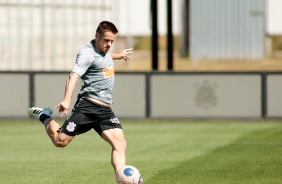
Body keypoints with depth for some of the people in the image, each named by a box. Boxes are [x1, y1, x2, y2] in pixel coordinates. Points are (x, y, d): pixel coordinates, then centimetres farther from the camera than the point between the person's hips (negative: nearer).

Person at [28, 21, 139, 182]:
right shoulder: (88, 53, -11)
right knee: (60, 141, -2)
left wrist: (119, 55, 60)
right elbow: (73, 77, -24)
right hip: (88, 105, -7)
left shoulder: (104, 49, 17)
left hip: (105, 110, 7)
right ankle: (44, 116, 26)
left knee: (120, 143, -12)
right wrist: (67, 100, -39)